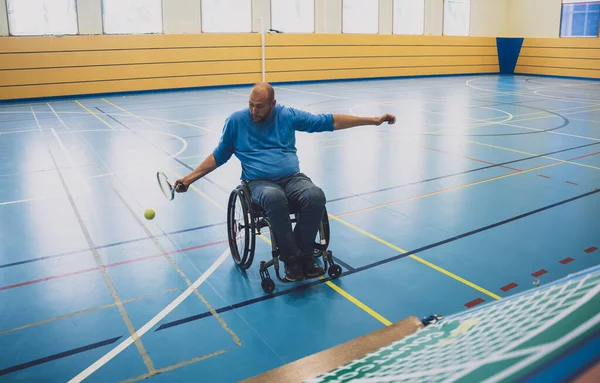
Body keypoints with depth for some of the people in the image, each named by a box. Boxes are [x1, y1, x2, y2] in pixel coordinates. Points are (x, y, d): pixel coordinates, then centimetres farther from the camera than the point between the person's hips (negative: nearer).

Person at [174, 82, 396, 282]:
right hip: (259, 182, -2)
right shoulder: (236, 121, 6)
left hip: (293, 178, 2)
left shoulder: (288, 115, 7)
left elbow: (329, 121, 8)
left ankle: (304, 255, -15)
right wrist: (189, 178, 10)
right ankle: (291, 258, -23)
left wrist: (374, 120, 6)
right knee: (274, 198, -39)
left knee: (316, 196, -33)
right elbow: (218, 156, 17)